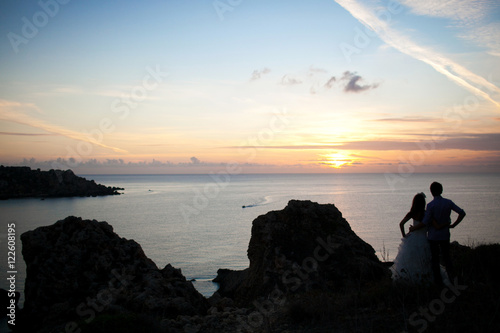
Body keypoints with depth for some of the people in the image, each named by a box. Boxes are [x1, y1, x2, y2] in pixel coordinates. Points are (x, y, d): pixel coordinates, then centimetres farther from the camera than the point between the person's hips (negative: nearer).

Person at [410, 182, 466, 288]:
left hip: (433, 236, -4)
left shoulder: (431, 205, -17)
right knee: (446, 256, 19)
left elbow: (425, 223, -18)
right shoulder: (448, 202, -4)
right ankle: (452, 277, 14)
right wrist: (454, 224, 7)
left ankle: (439, 282, 12)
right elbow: (462, 213, 0)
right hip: (445, 235, 4)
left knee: (434, 258, 7)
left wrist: (414, 228, -5)